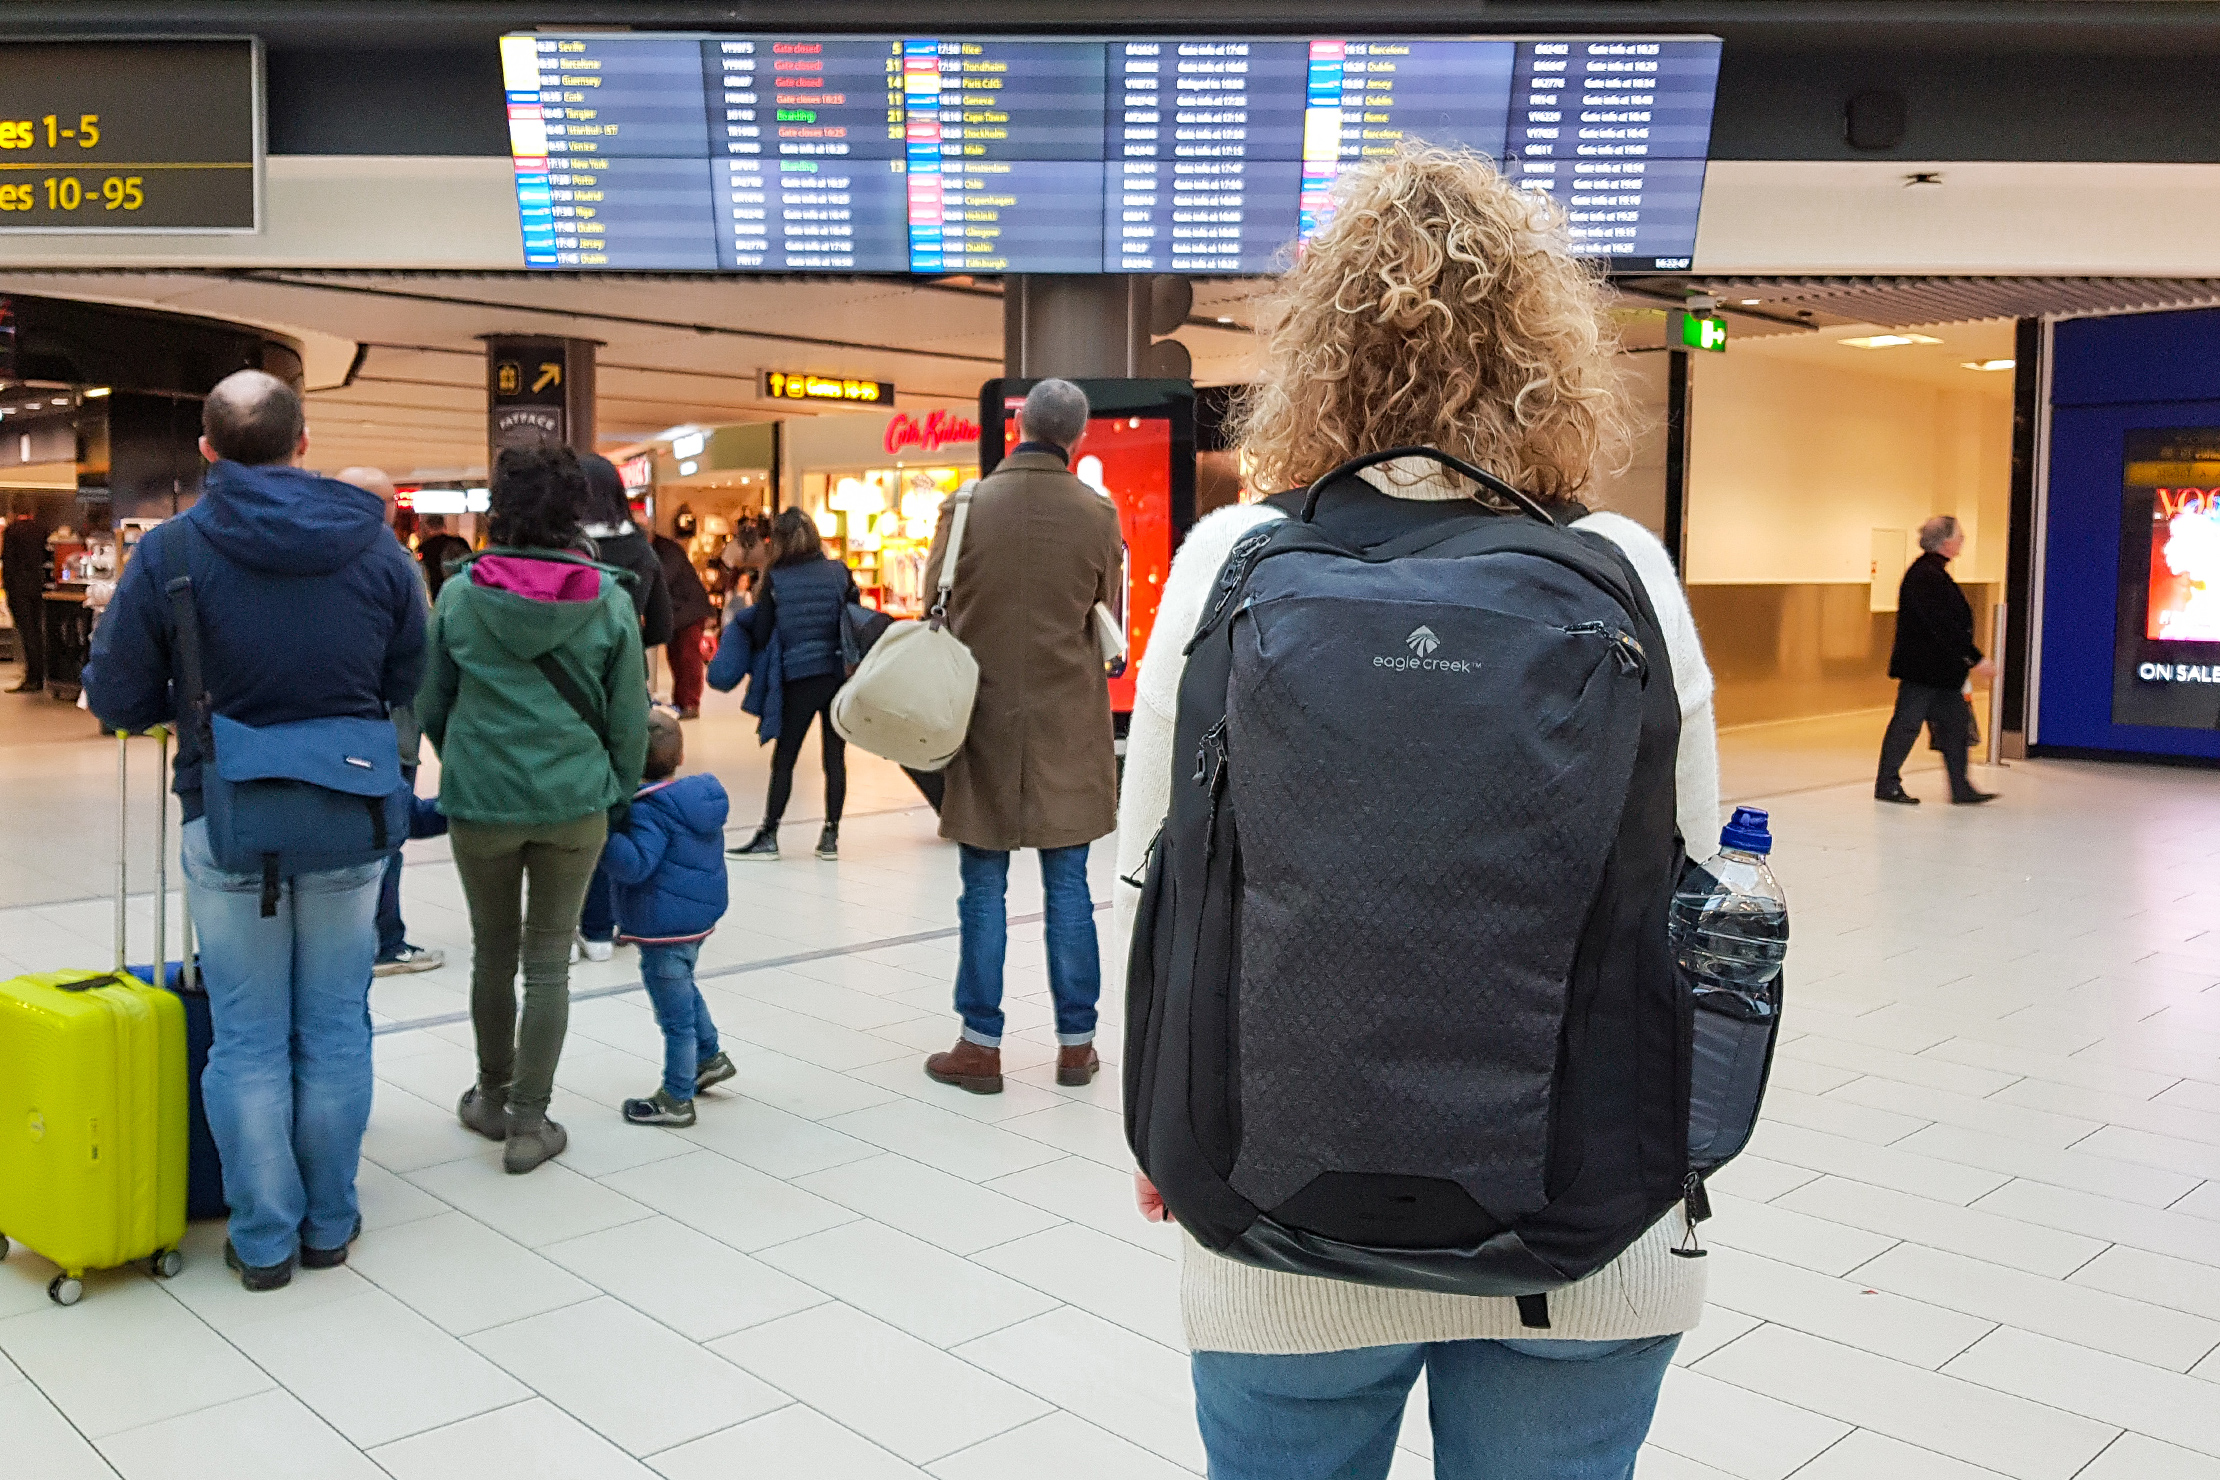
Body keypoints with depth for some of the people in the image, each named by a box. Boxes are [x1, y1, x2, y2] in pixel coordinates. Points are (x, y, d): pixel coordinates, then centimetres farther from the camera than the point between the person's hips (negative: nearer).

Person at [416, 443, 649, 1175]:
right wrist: (619, 792, 13)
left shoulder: (460, 594, -4)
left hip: (481, 799, 1)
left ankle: (493, 1100, 33)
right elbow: (629, 716, -1)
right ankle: (529, 1121, 11)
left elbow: (431, 703, 6)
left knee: (493, 951, 18)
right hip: (574, 800, -1)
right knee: (548, 959, 8)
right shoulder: (608, 600, -6)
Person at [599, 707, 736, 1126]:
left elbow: (634, 865, -31)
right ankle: (709, 1057, 43)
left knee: (675, 1014, 2)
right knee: (684, 991, 32)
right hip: (698, 918, 9)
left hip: (663, 928, -9)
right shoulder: (704, 795, 3)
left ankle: (677, 1099, 13)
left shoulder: (648, 809, -22)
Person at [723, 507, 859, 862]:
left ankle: (769, 835, 8)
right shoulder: (839, 572, 4)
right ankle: (830, 836, 8)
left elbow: (760, 636, -1)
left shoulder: (775, 579, -3)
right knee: (835, 757, 6)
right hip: (839, 675, 2)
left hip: (797, 679, -2)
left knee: (783, 760, 6)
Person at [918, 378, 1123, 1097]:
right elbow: (1107, 620, 4)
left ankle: (981, 1045, 12)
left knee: (984, 890, 7)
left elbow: (934, 606, 0)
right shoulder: (1099, 515, -5)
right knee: (1068, 888, 9)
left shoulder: (968, 506, -8)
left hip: (985, 720, -1)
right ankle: (1076, 1043, 16)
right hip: (1069, 727, 1)